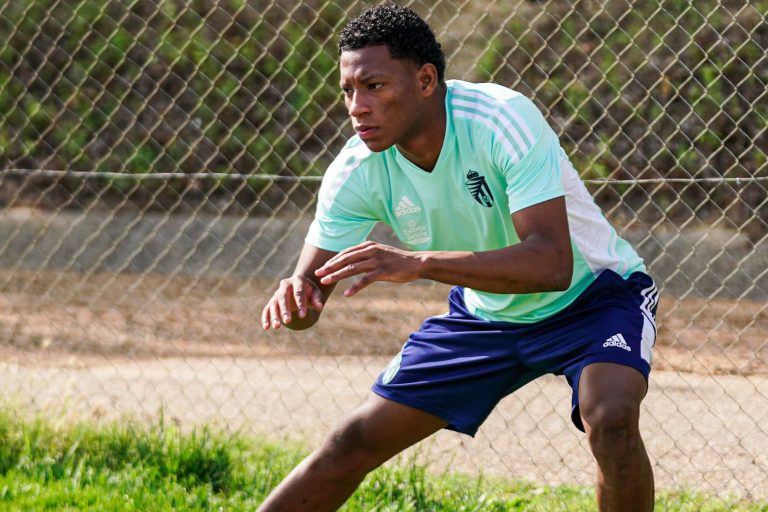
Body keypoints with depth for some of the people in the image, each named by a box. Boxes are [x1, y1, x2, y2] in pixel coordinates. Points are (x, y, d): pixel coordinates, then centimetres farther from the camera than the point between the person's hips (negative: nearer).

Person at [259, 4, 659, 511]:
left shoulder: (504, 120, -33)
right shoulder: (358, 171, -17)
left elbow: (553, 264, -42)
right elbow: (310, 285, -12)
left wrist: (418, 263, -51)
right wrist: (295, 298, -38)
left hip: (592, 295, -5)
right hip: (486, 312, 5)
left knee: (611, 420, -34)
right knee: (354, 443, 2)